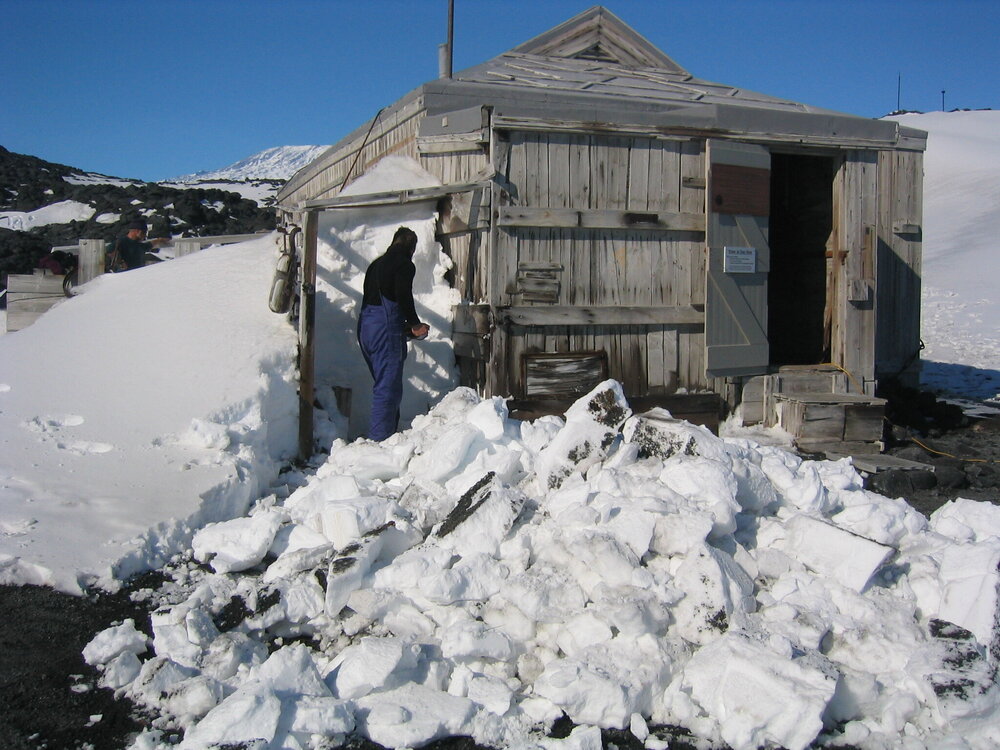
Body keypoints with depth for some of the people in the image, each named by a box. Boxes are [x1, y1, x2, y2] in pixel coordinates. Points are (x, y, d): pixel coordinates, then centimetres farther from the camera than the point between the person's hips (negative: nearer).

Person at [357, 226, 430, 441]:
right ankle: (379, 440, -9)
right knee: (388, 389, -7)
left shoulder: (377, 263, 21)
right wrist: (414, 325, -2)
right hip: (386, 329, -9)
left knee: (385, 385, 16)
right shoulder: (404, 264, -4)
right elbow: (404, 298, -15)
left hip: (365, 327, 9)